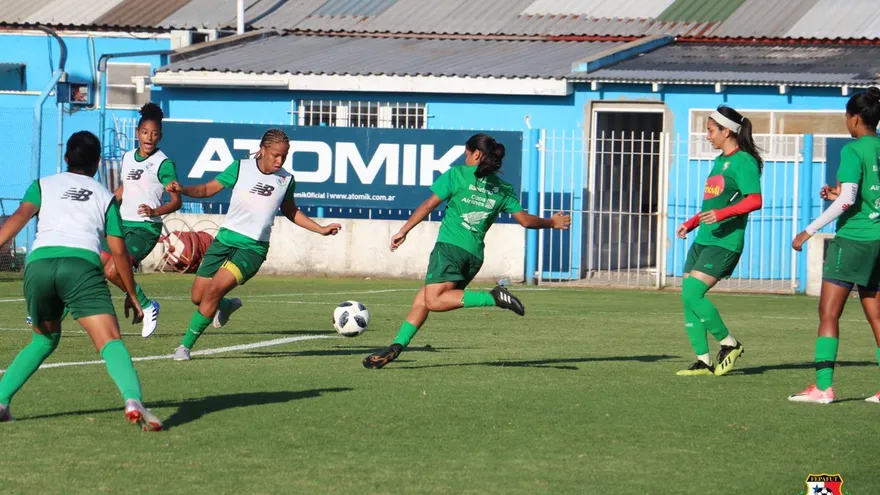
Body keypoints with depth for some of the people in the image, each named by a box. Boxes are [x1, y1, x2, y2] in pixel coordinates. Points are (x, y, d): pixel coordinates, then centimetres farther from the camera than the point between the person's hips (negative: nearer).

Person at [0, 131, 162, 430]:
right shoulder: (105, 197, 26)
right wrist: (131, 295, 29)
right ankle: (133, 400, -39)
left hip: (38, 262, 2)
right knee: (110, 341, -13)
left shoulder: (43, 185, 27)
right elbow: (118, 251, 20)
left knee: (45, 338, 27)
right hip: (82, 262, -2)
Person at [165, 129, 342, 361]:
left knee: (215, 289, -22)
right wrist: (182, 189, -14)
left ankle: (186, 345, -11)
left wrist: (322, 229, 16)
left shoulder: (286, 180, 3)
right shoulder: (241, 168, -3)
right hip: (226, 239, 1)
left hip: (253, 248, -1)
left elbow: (290, 211, 21)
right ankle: (227, 306, 40)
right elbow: (208, 189, 4)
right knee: (198, 297, 4)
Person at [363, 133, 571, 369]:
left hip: (450, 246, -7)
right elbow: (526, 220, 12)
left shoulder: (457, 174, 2)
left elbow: (428, 205, 0)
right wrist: (551, 223, 30)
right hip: (475, 254, 7)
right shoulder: (503, 189, 14)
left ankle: (493, 298, -27)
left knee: (434, 300, -19)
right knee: (422, 299, 12)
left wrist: (403, 231, 6)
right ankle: (397, 346, 4)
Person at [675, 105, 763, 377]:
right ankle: (703, 360, 7)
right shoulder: (720, 161, 20)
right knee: (688, 297, 3)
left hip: (724, 242, -10)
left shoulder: (744, 161, -9)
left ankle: (729, 344, -3)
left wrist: (723, 214, -30)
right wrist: (692, 222, 23)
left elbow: (754, 200, -20)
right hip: (703, 240, 10)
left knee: (692, 293, -18)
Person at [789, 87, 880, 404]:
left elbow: (847, 200, -19)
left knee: (828, 312, -5)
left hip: (852, 238, -7)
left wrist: (809, 231, -14)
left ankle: (822, 386, -11)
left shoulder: (853, 150, -12)